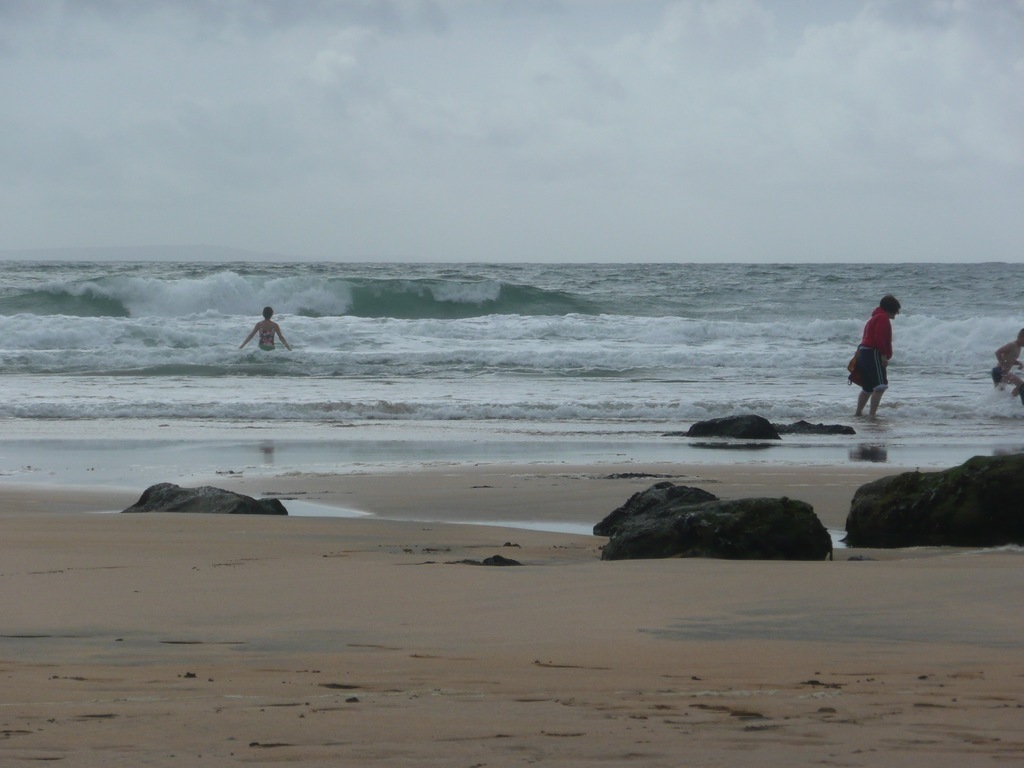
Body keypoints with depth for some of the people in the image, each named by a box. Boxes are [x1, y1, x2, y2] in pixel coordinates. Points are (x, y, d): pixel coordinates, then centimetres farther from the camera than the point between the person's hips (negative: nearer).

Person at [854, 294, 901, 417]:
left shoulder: (875, 317, 23)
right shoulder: (883, 318, -8)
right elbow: (879, 338, -19)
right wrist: (884, 355, -20)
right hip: (873, 353, -11)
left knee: (868, 388, 20)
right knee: (880, 386, -16)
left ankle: (859, 412, 27)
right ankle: (872, 413, -24)